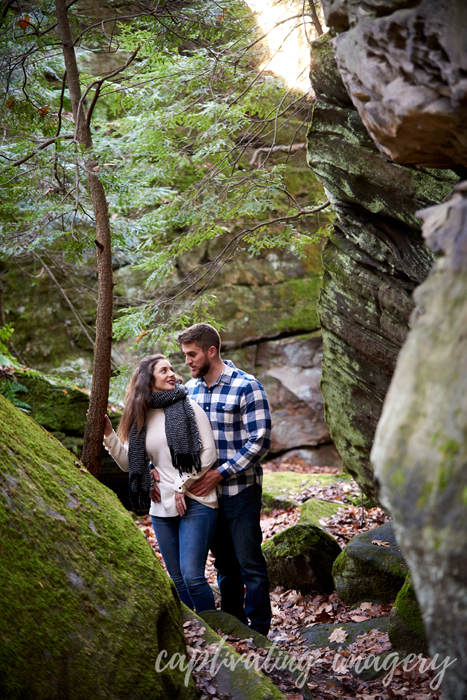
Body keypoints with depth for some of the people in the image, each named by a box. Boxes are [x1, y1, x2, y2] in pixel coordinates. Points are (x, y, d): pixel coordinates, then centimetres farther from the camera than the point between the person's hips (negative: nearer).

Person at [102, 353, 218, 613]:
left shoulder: (188, 407, -1)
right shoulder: (141, 417, 11)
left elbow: (208, 454, -4)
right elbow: (129, 463, 9)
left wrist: (182, 487, -7)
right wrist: (108, 434, -3)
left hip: (195, 502, -5)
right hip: (162, 509, 5)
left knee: (192, 575, -13)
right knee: (178, 580, 9)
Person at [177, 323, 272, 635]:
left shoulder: (246, 387, -11)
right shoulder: (189, 390, 8)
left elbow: (260, 441, -15)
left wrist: (220, 473, -19)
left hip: (240, 491, -6)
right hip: (204, 491, 6)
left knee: (250, 563, -1)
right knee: (224, 564, 16)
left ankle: (259, 633, 10)